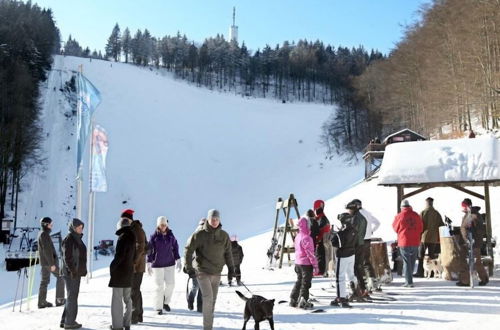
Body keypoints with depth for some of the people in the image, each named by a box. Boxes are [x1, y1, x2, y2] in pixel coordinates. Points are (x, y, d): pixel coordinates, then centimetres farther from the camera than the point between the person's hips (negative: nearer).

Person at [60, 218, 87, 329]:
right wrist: (72, 270, -22)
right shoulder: (69, 239, -15)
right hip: (71, 273, -9)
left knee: (72, 296, 15)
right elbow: (67, 257, -19)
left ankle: (65, 320, 24)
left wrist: (82, 270, 17)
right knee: (72, 296, -2)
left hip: (76, 272, 9)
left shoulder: (77, 239, 13)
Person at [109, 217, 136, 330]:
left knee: (117, 299, -1)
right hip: (129, 271, 8)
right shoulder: (132, 237, 8)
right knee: (127, 298, 14)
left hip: (120, 271, -8)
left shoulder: (123, 237, -16)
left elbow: (119, 255, -20)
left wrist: (112, 267, -11)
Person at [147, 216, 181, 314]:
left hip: (170, 263, 3)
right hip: (157, 264, -3)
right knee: (159, 286, 0)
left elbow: (175, 248, 9)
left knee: (170, 283, 2)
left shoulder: (171, 235, 2)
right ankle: (158, 307, 11)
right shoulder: (154, 236, -7)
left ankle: (165, 302, 25)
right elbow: (149, 251, -4)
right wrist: (149, 265, -5)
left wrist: (178, 261, 6)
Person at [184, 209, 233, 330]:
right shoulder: (199, 234, -10)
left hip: (216, 272, 4)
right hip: (202, 271, -4)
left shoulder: (224, 235, 1)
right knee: (208, 297, -16)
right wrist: (189, 268, -10)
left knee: (213, 300, 12)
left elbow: (228, 253, 10)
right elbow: (188, 250, -6)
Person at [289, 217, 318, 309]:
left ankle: (293, 300, 23)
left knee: (299, 281, 18)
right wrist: (315, 265, -14)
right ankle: (302, 301, 5)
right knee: (305, 283, 3)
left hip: (298, 263, 8)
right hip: (306, 264, -8)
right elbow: (310, 253, -20)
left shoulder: (297, 236, 7)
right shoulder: (306, 238, -21)